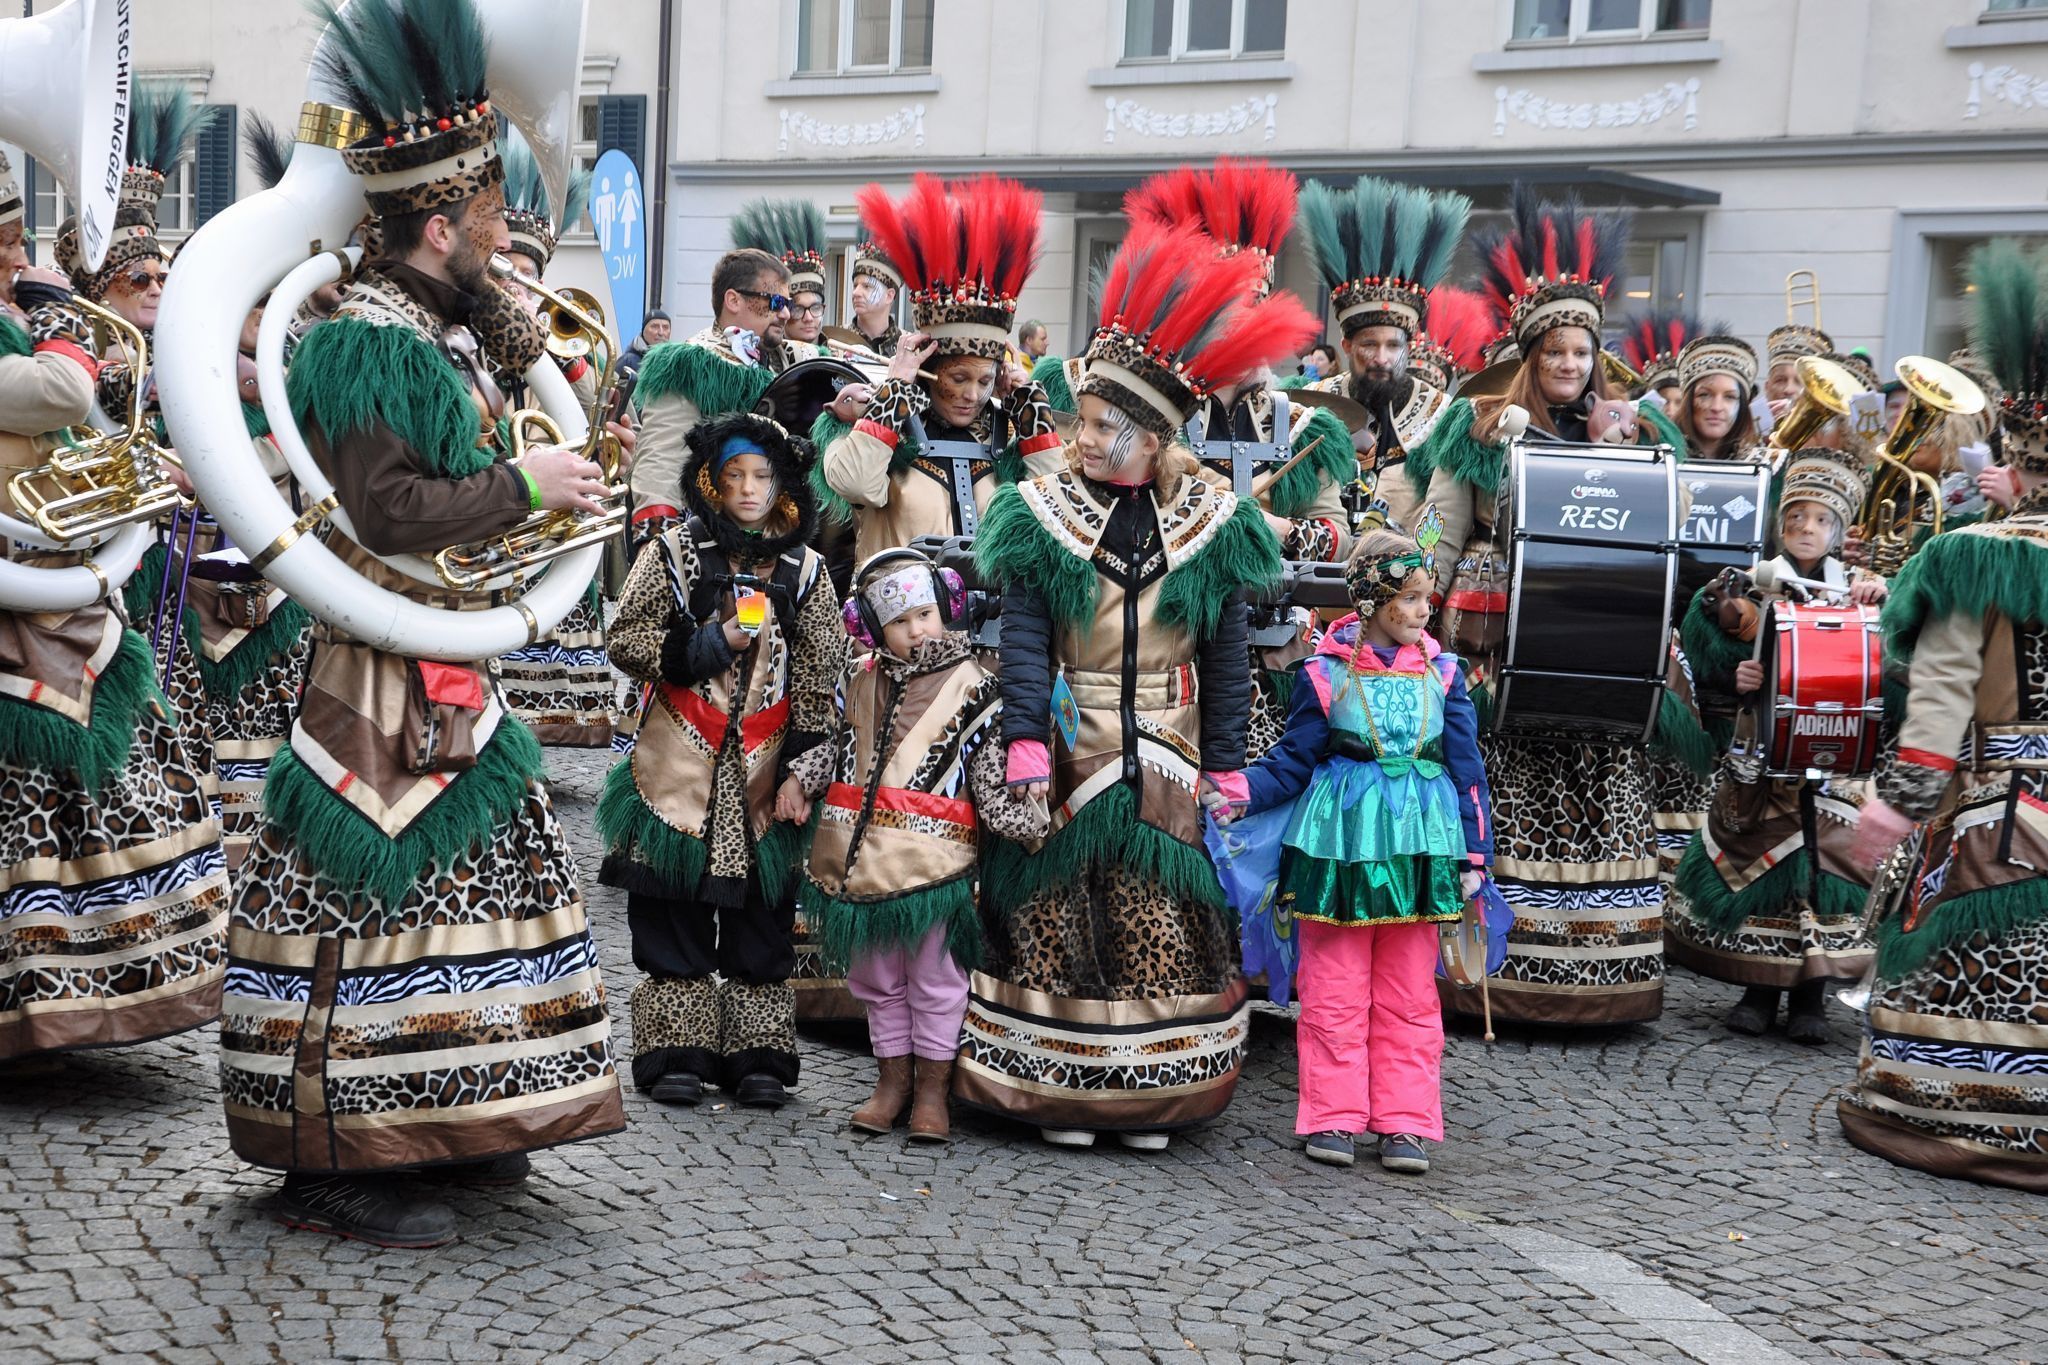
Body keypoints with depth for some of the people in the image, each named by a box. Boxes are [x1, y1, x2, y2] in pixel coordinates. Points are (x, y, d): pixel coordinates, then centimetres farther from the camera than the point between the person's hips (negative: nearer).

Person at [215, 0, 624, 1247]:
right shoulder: (370, 342, -17)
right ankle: (335, 1162, 3)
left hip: (452, 664, 10)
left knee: (484, 853, 16)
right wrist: (523, 486, -18)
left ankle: (452, 1125, 28)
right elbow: (386, 510, -24)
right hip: (381, 670, -10)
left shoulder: (443, 327, 11)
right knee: (370, 888, -6)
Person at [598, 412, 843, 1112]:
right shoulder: (674, 552, 4)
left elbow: (821, 679, 7)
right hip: (681, 764, -1)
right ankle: (678, 1054, 6)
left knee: (761, 912, 3)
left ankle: (758, 1057, 10)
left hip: (764, 767, 1)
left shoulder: (803, 569, 8)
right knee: (675, 912, -1)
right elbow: (626, 640, -2)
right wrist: (716, 642, -13)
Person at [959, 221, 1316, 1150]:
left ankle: (1152, 1093, 16)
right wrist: (1025, 739, -18)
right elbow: (1023, 639, -7)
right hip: (1069, 746, -1)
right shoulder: (1043, 515, 0)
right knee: (1058, 912, 2)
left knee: (1162, 925, 5)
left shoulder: (1209, 526, 3)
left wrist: (1224, 762, 1)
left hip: (1167, 756, 1)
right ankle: (1059, 1091, 13)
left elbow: (1226, 656, 5)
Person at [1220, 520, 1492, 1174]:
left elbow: (1466, 767, 9)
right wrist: (1240, 793, -15)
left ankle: (1405, 1124, 13)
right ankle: (1333, 1118, 12)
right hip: (1341, 840, -2)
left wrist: (1474, 852, 5)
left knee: (1409, 994, 7)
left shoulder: (1441, 673, 6)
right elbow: (1292, 763, 1)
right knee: (1335, 989, 3)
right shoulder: (1327, 673, -2)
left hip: (1417, 841, 2)